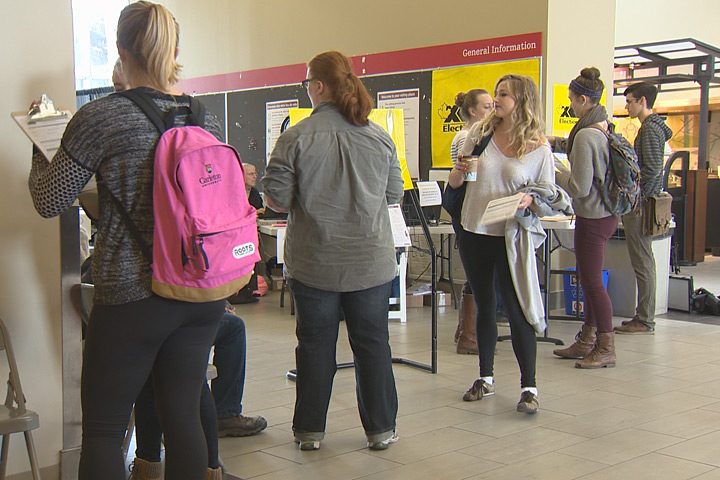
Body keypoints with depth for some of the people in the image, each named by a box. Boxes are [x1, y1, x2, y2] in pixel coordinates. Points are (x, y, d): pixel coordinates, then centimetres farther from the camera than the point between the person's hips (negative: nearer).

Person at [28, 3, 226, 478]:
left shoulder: (102, 117, -10)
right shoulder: (207, 118, 5)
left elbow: (49, 200, -2)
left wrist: (40, 150, 15)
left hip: (132, 296, -5)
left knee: (102, 430, 7)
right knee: (184, 416, 14)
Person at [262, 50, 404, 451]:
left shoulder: (296, 138, -11)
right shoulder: (380, 137, -1)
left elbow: (277, 199, -10)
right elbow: (395, 194, 8)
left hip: (314, 263, -1)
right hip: (371, 261, 2)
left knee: (315, 343, 10)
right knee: (373, 342, 11)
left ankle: (310, 429, 20)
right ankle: (381, 428, 19)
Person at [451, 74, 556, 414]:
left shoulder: (539, 148, -4)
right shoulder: (480, 132, 2)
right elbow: (453, 182, 9)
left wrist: (530, 200, -21)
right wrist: (460, 172, -13)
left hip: (512, 237, -3)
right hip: (474, 233, 3)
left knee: (516, 310, -5)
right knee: (484, 306, 14)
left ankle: (529, 387, 4)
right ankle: (485, 378, 27)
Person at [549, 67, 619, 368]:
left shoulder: (586, 135, -21)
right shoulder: (605, 128, 7)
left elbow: (579, 188, -22)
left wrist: (555, 171, -7)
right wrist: (558, 143, 19)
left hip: (593, 218, -10)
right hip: (605, 215, 10)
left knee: (592, 282, -1)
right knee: (589, 279, 16)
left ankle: (606, 350, 7)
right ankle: (587, 341, 26)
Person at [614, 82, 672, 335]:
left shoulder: (650, 128, -13)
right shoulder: (652, 126, 18)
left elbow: (653, 168, -22)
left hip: (641, 205, -10)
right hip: (640, 203, 10)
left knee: (642, 262, -6)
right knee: (642, 262, 13)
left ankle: (644, 321, -1)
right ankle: (644, 316, 19)